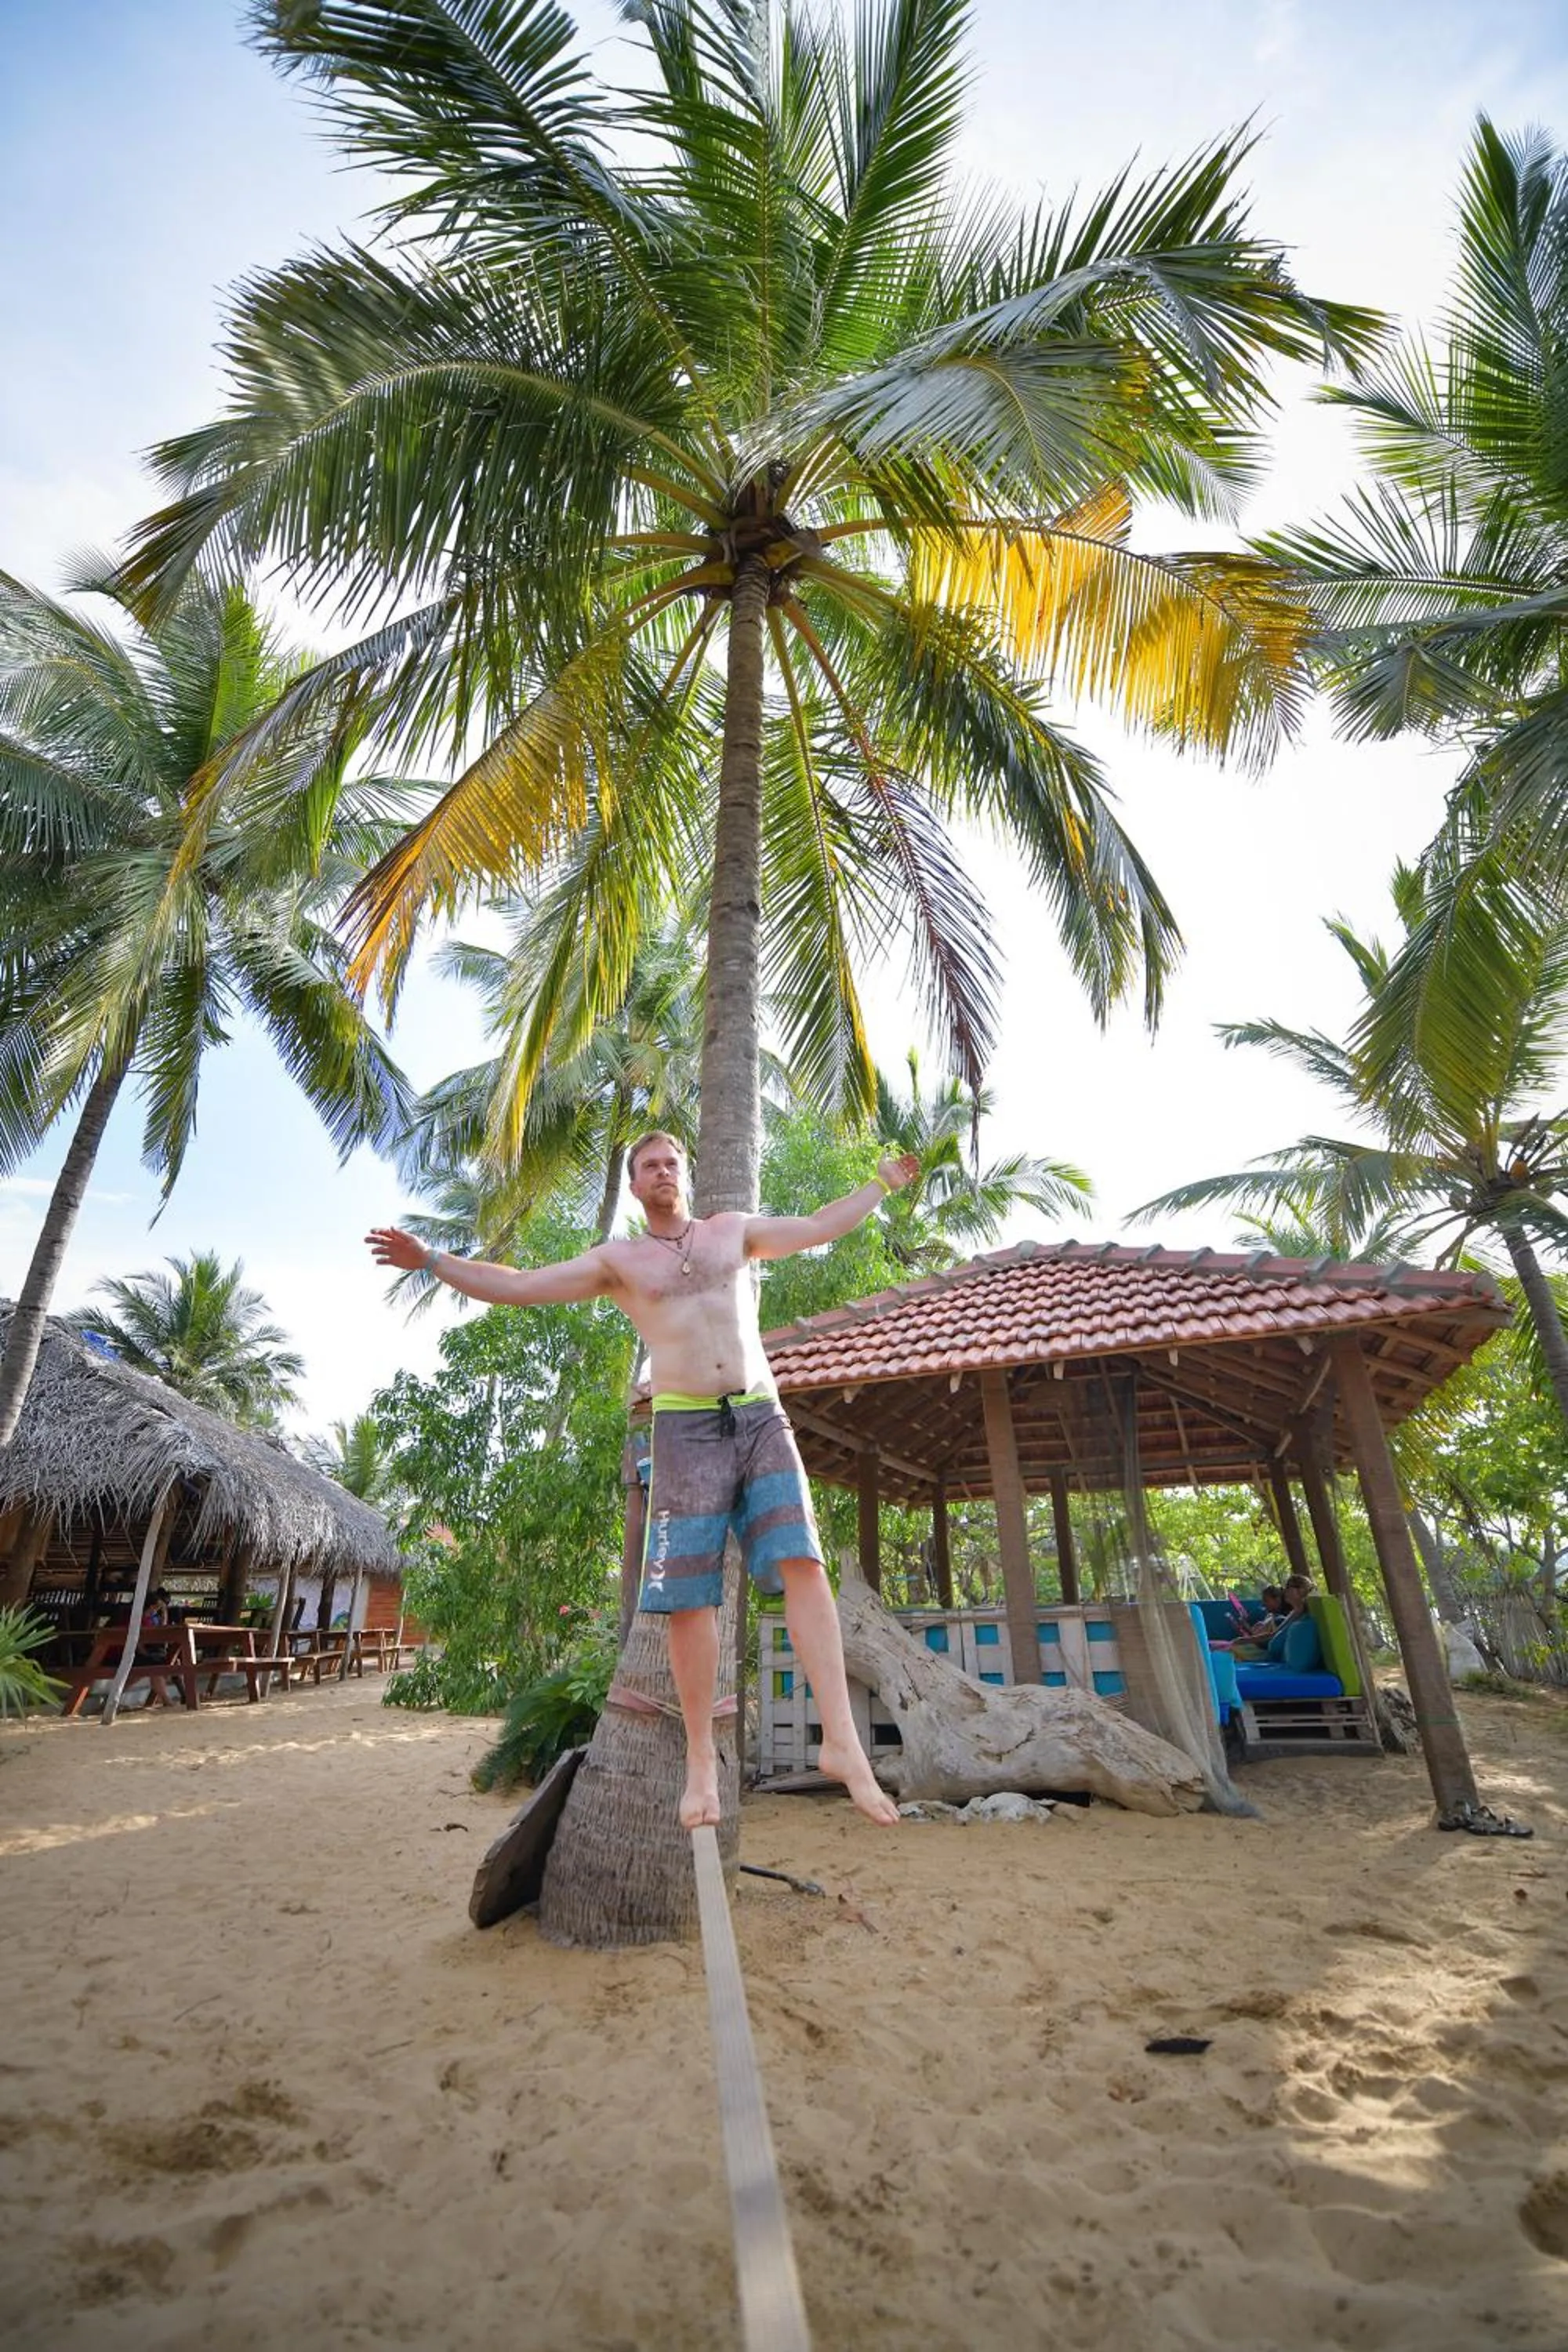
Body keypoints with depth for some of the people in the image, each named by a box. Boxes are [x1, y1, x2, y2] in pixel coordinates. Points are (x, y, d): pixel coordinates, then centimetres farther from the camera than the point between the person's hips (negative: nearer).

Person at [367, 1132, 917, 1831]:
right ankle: (701, 1756, 11)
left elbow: (819, 1227, 21)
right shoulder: (617, 1260, 10)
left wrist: (882, 1180, 24)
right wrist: (431, 1261, 1)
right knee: (687, 1595, -3)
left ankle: (841, 1742, -10)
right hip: (685, 1429, -1)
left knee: (804, 1564, -12)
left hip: (762, 1419, 2)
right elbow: (518, 1286, 7)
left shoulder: (732, 1229, 16)